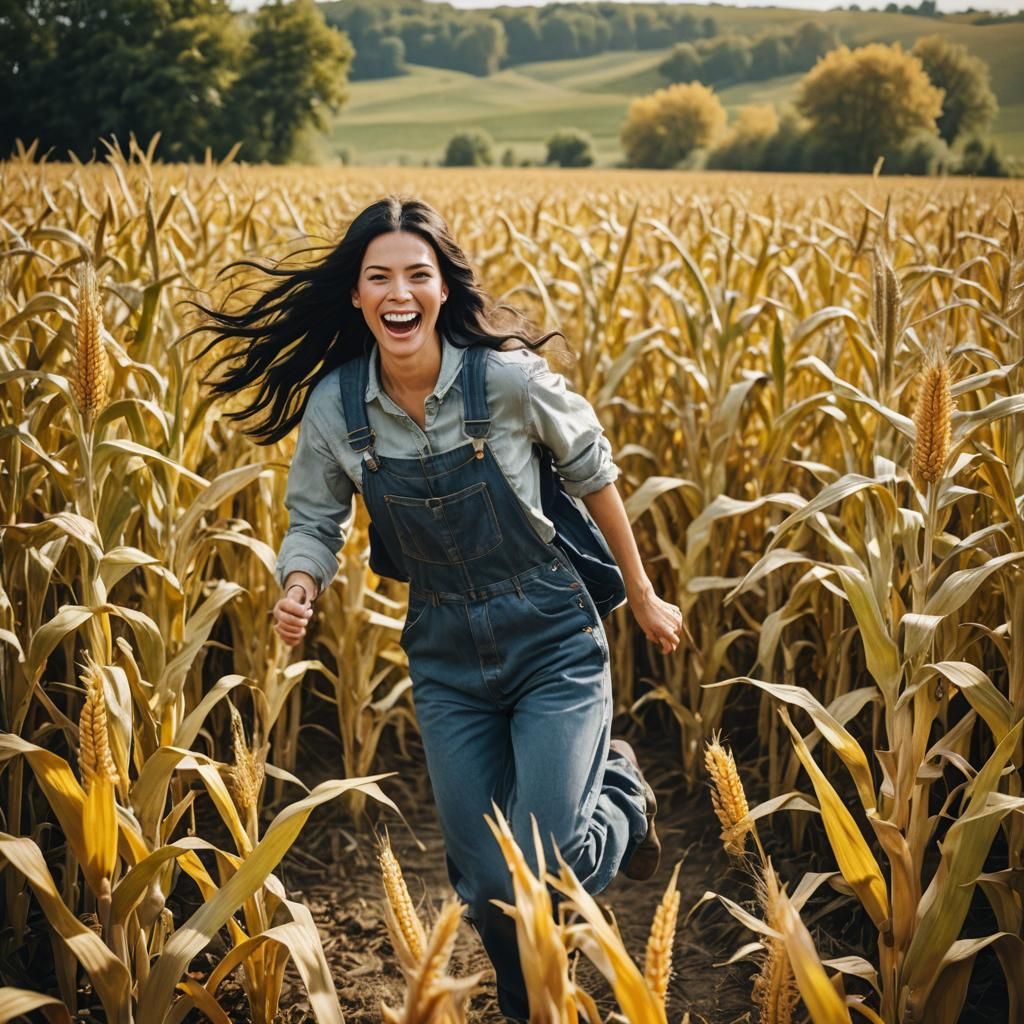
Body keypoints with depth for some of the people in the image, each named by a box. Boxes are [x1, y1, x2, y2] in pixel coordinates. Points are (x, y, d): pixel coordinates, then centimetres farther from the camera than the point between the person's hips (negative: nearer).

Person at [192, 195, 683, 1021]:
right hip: (446, 655, 3)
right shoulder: (333, 405, -11)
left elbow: (592, 475, -3)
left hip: (551, 639, -3)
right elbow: (314, 519, 4)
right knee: (484, 884, 7)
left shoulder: (509, 377, -19)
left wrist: (643, 597, 5)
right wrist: (300, 585, -19)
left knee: (541, 871, -13)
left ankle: (620, 793, 23)